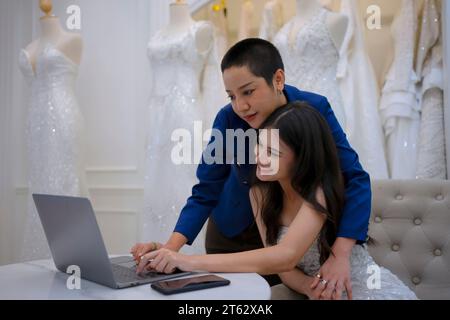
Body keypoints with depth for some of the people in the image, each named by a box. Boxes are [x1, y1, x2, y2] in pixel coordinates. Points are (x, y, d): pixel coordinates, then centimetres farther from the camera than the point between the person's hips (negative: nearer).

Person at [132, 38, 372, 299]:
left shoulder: (314, 109, -23)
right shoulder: (228, 119, -21)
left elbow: (354, 179, -26)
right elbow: (205, 192, -17)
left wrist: (340, 255, -39)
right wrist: (171, 247, -32)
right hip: (233, 233, 1)